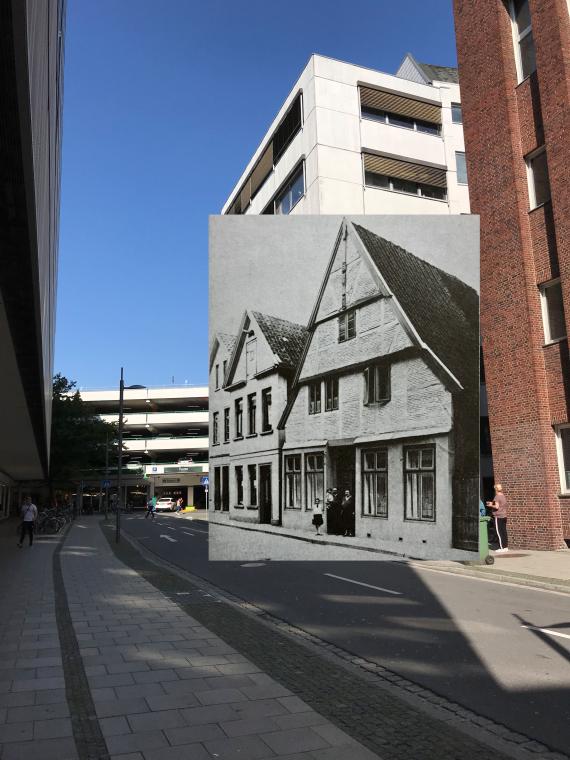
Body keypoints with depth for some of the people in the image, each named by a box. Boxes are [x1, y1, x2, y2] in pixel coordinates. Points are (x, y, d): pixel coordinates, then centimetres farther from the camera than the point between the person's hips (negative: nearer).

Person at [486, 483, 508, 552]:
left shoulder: (497, 497, -15)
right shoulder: (503, 496, 11)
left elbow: (497, 507, -21)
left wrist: (491, 505, -4)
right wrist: (492, 503, 20)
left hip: (498, 517, -8)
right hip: (504, 516, 8)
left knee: (499, 532, -4)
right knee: (504, 531, 10)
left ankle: (501, 548, -3)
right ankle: (506, 547, 15)